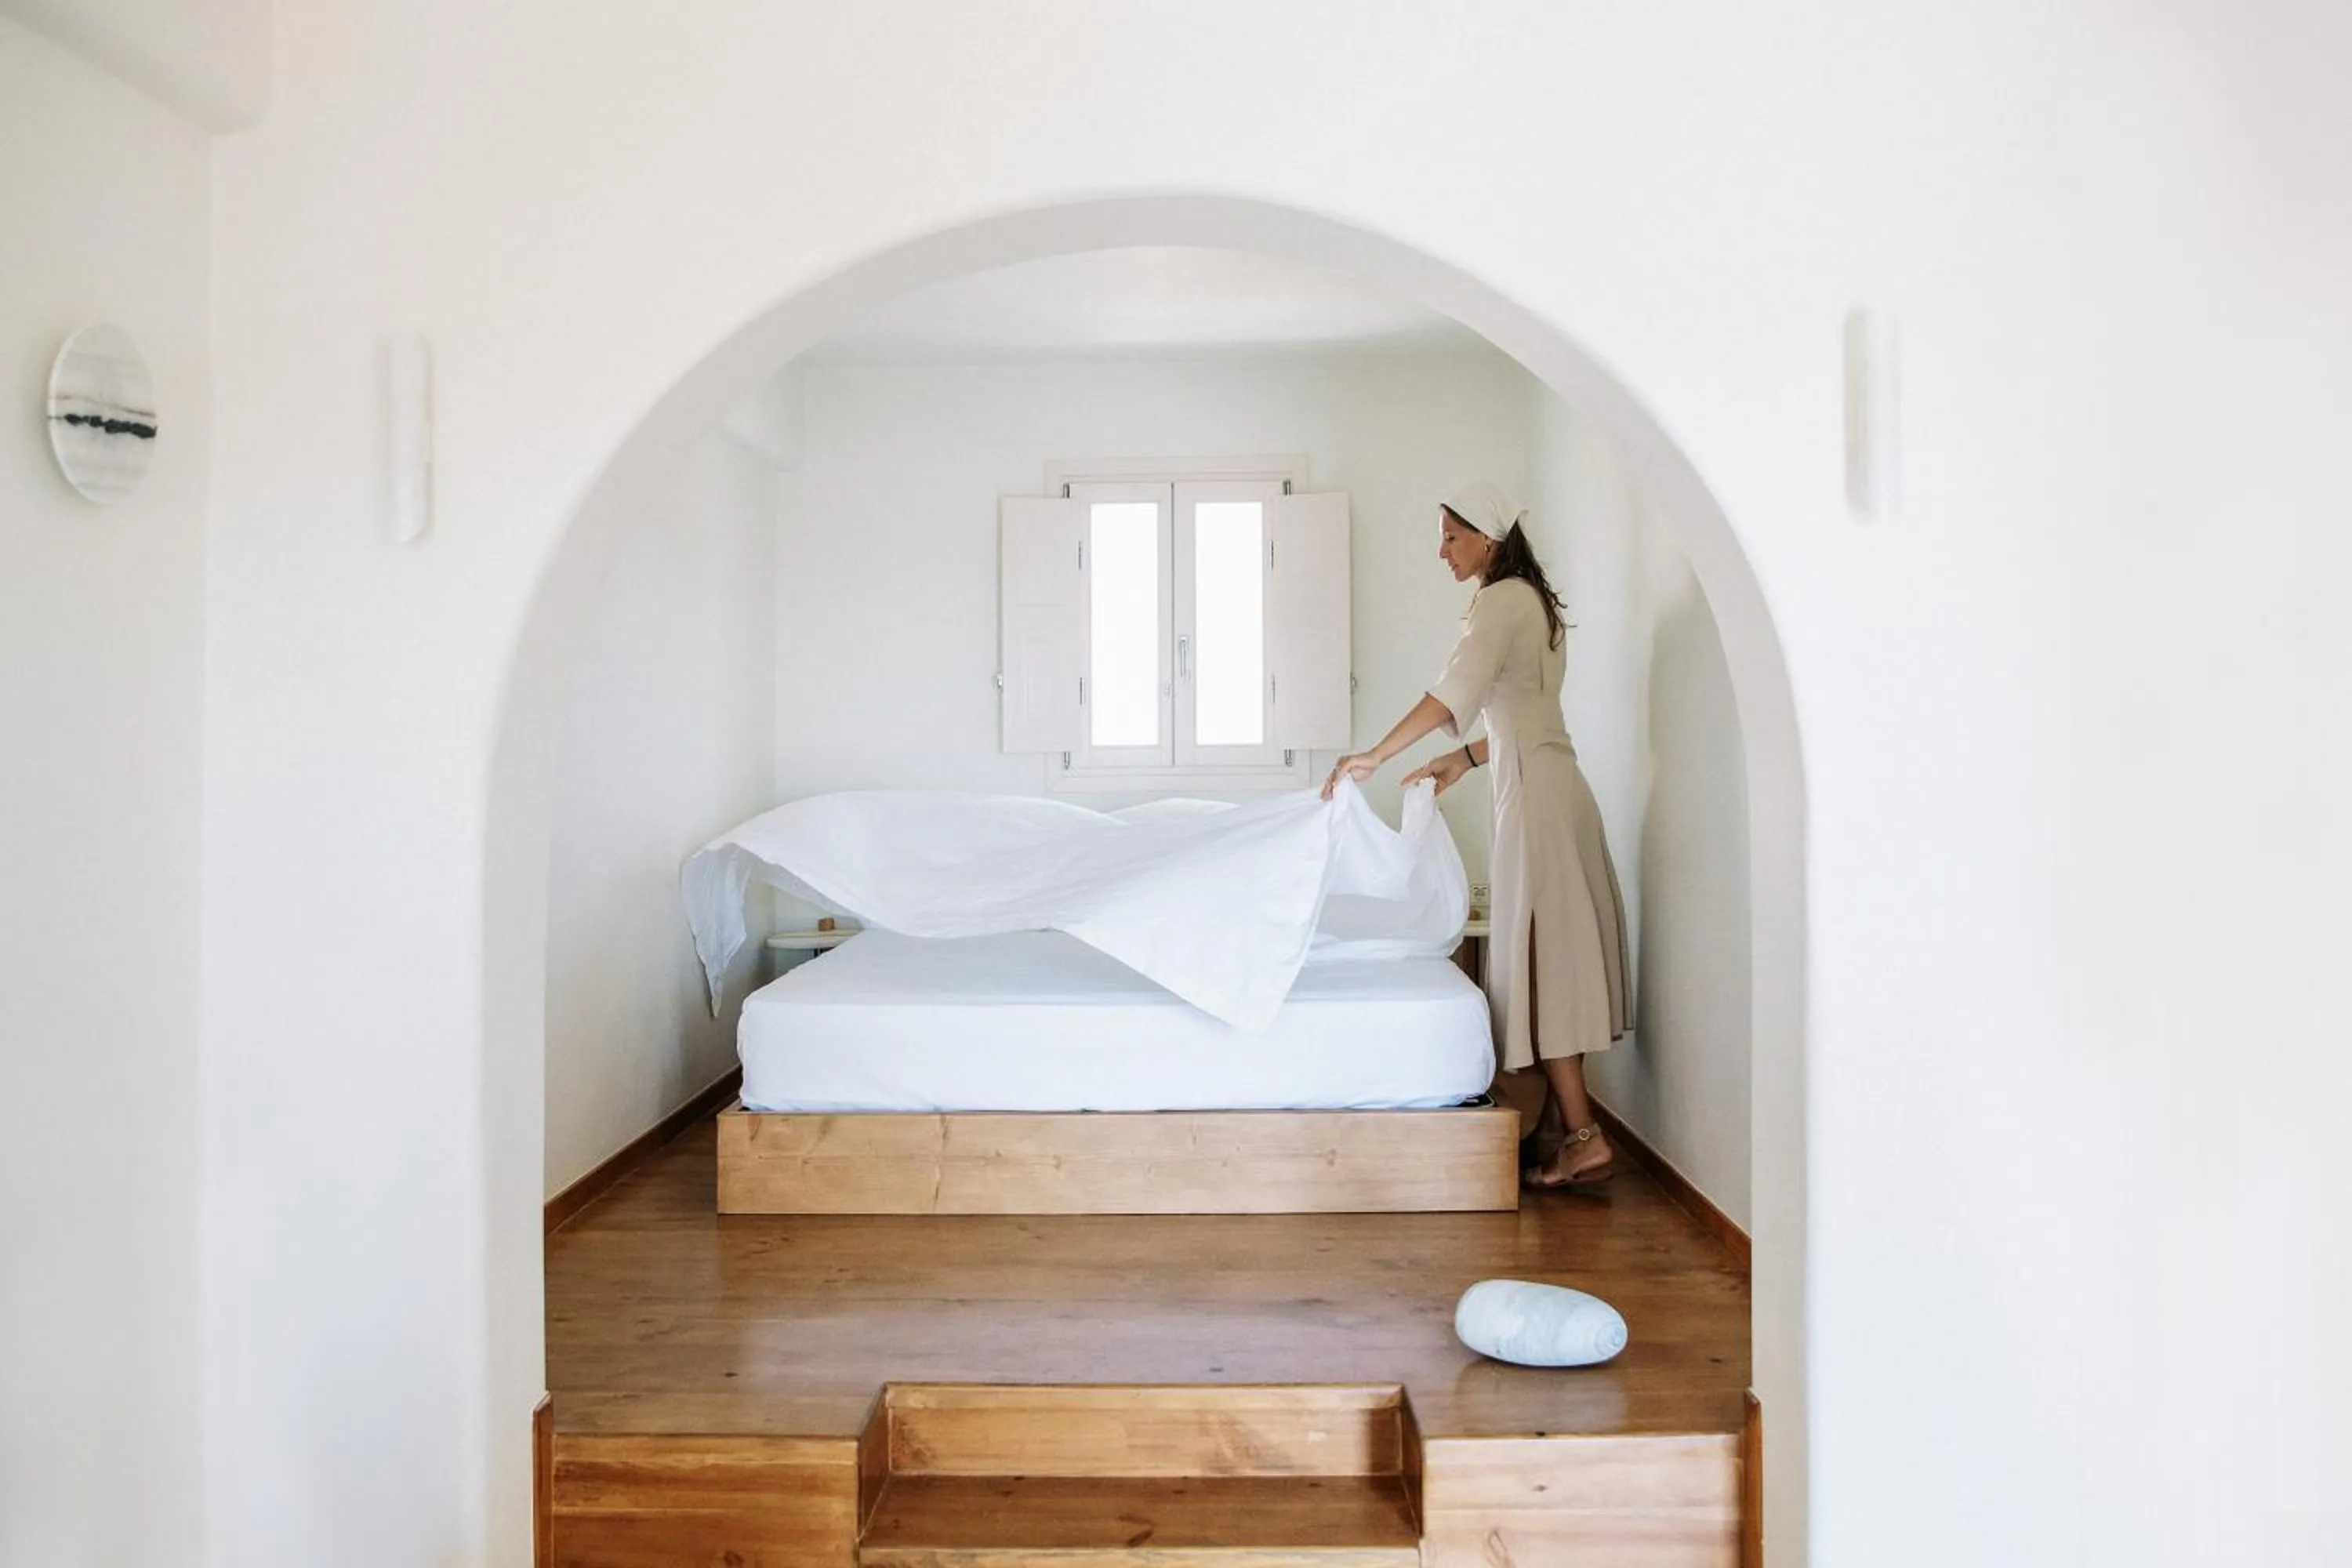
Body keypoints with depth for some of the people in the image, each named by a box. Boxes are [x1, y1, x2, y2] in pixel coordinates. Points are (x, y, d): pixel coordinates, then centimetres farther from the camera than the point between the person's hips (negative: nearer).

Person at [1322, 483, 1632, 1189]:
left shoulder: (1501, 600, -11)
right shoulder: (1533, 601, 19)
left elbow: (1453, 694, -25)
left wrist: (1374, 755, -26)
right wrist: (1463, 760, 19)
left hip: (1536, 792, -10)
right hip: (1548, 785, 10)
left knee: (1544, 952, -8)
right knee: (1554, 949, 11)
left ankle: (1584, 1137, -4)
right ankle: (1557, 1119, 18)